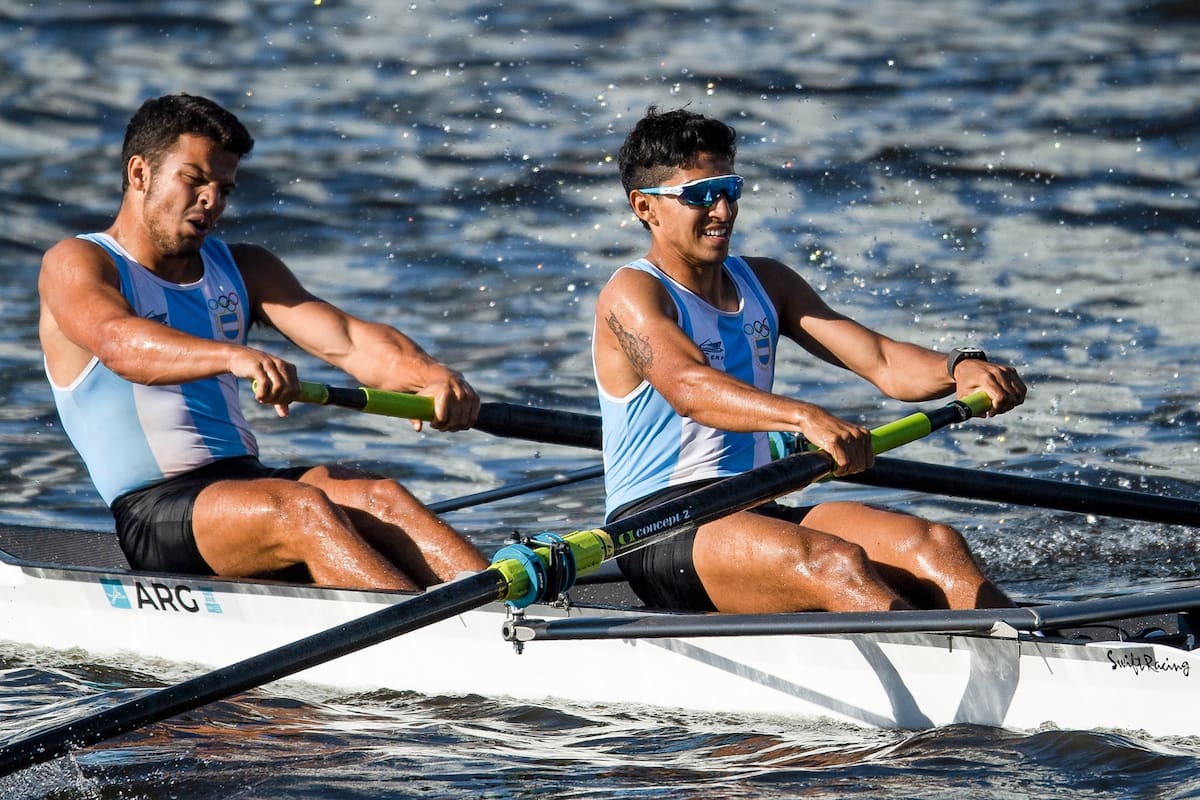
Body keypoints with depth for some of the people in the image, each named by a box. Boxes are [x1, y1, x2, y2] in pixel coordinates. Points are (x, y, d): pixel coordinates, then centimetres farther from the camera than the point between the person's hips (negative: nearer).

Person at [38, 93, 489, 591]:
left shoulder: (242, 269, 18)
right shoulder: (74, 264, -1)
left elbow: (346, 340, 3)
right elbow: (120, 344, -25)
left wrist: (431, 376, -19)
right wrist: (234, 357, -43)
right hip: (154, 512, -6)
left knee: (379, 498, -23)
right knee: (304, 510, -31)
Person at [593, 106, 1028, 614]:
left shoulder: (765, 283, 16)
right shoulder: (632, 295, -6)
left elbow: (882, 363, 6)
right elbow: (687, 386, -28)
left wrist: (960, 369, -17)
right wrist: (806, 418, -45)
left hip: (758, 513, 7)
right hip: (658, 529, -7)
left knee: (934, 544, -19)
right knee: (834, 561, -33)